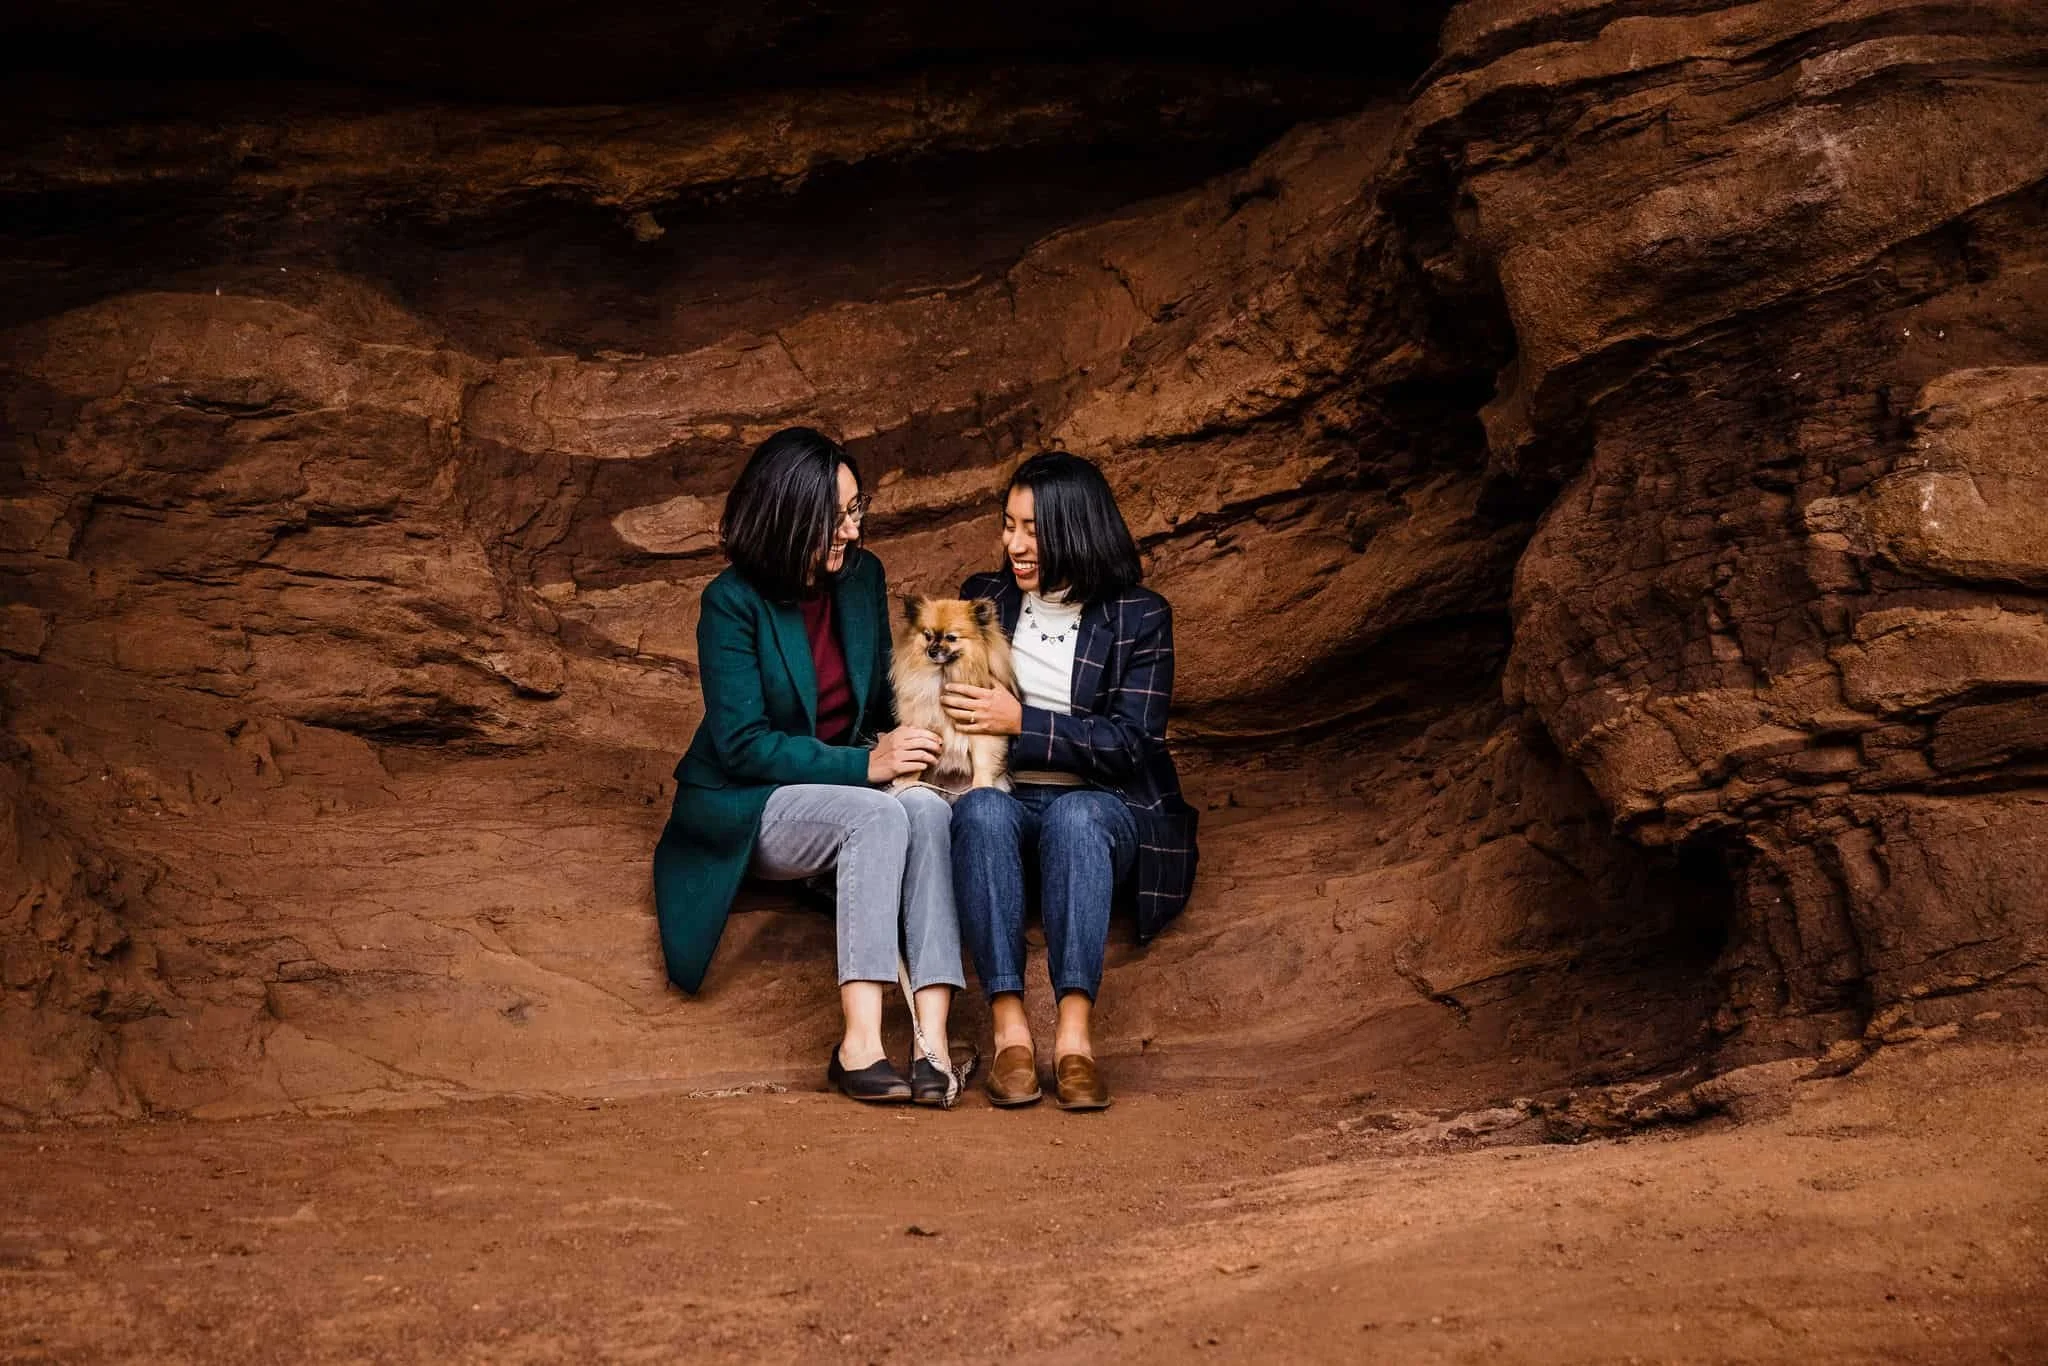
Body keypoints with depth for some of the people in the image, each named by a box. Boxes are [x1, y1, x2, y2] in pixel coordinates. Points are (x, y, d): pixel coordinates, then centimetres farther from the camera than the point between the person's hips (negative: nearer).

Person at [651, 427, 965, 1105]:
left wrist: (896, 746, -7)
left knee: (927, 807, -29)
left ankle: (933, 1037, -40)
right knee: (877, 815, -34)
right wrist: (864, 764, -25)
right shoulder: (733, 602, -14)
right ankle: (860, 1044, -40)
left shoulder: (862, 576, 2)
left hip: (843, 789, 5)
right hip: (742, 809, -5)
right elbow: (741, 744, -17)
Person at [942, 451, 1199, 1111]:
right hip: (1005, 798, 2)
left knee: (1075, 817, -38)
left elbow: (1130, 741, -6)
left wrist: (1023, 721, -13)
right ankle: (1010, 1026, -42)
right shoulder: (984, 598, 13)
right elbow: (933, 699, 18)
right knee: (981, 812, -35)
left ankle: (1074, 1032, -44)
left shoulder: (1139, 616, 2)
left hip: (1102, 805, -2)